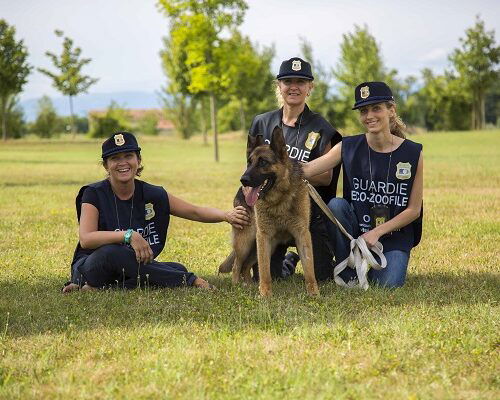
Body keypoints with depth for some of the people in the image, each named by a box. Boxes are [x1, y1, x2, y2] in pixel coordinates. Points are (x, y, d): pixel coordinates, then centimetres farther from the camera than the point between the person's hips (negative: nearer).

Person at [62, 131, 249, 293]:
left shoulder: (153, 195, 1)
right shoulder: (95, 194, -10)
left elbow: (195, 211, 5)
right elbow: (86, 239, -24)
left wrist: (226, 216, -14)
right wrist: (129, 235, -35)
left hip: (134, 267, 4)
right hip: (90, 266, -4)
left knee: (176, 269, -24)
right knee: (110, 252, -38)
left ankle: (98, 288, -27)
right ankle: (189, 280, -26)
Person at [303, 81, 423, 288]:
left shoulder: (412, 153, -6)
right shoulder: (348, 147, -3)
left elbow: (413, 210, -4)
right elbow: (305, 170, -13)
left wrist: (377, 232, -14)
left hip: (395, 236, -1)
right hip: (356, 230, 1)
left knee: (388, 284, -25)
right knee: (336, 205, -27)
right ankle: (347, 273, -10)